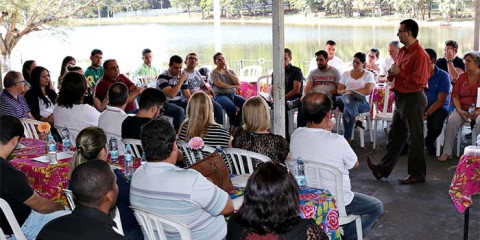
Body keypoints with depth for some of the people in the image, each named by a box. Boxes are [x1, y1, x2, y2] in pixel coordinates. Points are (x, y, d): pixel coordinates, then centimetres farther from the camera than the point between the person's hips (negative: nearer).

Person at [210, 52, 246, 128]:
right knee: (232, 107, -37)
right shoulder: (214, 73, 7)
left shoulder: (230, 71, 21)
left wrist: (227, 71, 1)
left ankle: (237, 124, -17)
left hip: (233, 95, 5)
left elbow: (238, 83, 4)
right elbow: (219, 84, -9)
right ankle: (236, 127, -18)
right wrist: (232, 86, 2)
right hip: (220, 95, -5)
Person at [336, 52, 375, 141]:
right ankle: (356, 117, -54)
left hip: (362, 102, -2)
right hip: (347, 99, 3)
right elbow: (339, 90, 15)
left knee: (347, 110, -39)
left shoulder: (368, 74, 10)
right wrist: (345, 92, -11)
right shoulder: (346, 74, 20)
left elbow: (367, 91, -7)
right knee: (346, 97, -39)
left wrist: (352, 91, -19)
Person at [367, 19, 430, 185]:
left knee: (414, 138, 2)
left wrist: (399, 73, -19)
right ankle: (383, 169, 24)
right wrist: (392, 73, 1)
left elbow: (418, 81, -25)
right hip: (401, 98, 10)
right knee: (395, 135, 16)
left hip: (413, 99, -10)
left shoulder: (420, 55, -19)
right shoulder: (403, 51, 12)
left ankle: (417, 174, 14)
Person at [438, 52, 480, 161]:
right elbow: (455, 96, 7)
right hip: (463, 109, 3)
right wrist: (460, 110, -9)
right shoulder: (462, 77, 10)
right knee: (452, 120, -27)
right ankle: (447, 152, -23)